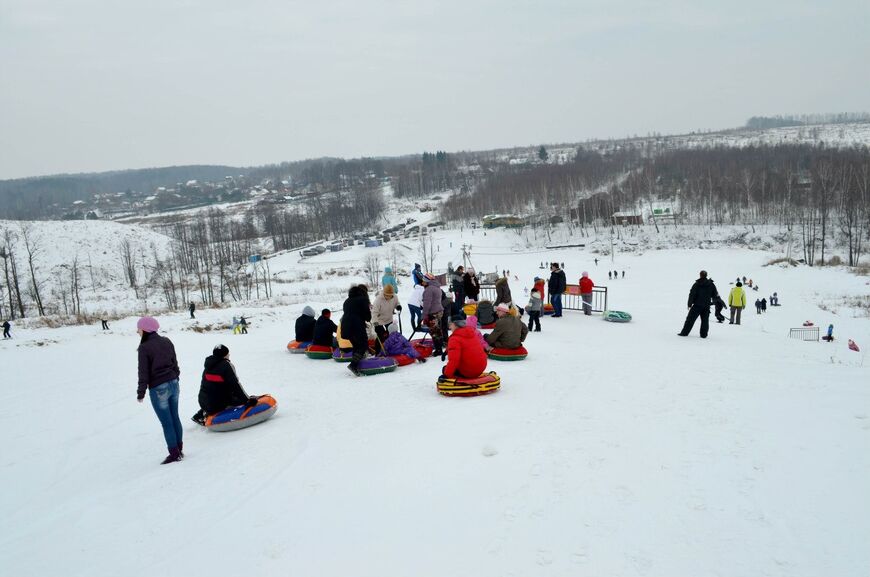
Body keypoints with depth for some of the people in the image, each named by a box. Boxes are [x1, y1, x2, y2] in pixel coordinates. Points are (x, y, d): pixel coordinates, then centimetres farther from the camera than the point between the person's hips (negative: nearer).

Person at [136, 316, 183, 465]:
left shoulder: (144, 347, -14)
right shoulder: (166, 341, 6)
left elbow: (144, 372, -13)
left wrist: (141, 392, -5)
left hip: (158, 388, -7)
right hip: (173, 383, 7)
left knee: (166, 422, 2)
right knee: (175, 417, 14)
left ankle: (174, 453, 8)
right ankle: (179, 449, 22)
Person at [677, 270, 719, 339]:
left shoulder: (696, 284, -7)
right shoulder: (711, 284, 2)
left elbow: (692, 295, -8)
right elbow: (715, 295, 9)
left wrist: (690, 304, -2)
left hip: (697, 305, -3)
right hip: (707, 306, 3)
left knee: (690, 319, 1)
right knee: (705, 320, 9)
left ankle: (684, 332, 1)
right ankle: (703, 334, 7)